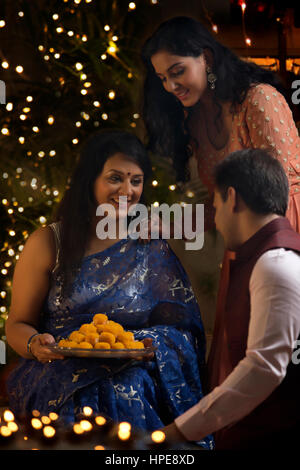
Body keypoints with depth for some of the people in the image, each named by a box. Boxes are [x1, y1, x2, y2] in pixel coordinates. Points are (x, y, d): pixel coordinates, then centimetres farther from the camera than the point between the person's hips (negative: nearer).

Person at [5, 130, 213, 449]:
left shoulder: (152, 248, 10)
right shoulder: (48, 243, 6)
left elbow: (182, 328, 6)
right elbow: (17, 324, 8)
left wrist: (147, 345, -16)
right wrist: (36, 344, -15)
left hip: (134, 372, 1)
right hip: (58, 372, -1)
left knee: (131, 392, -31)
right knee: (88, 398, -32)